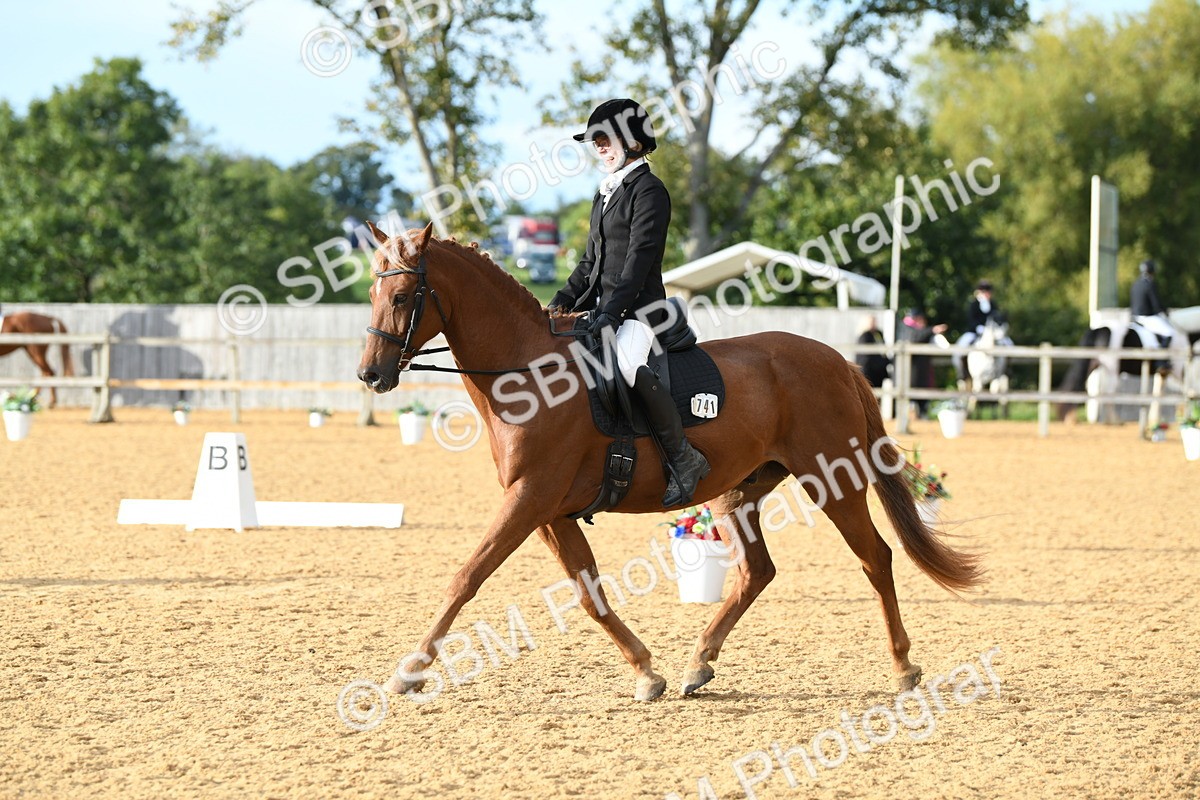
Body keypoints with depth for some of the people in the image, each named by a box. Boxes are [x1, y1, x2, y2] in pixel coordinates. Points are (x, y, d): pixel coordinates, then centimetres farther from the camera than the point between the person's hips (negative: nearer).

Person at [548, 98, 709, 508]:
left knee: (627, 364, -36)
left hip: (638, 308, -10)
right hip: (602, 308, 10)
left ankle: (684, 457, -26)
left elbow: (640, 258, -16)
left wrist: (611, 311, -23)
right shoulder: (604, 194, 21)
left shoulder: (647, 190, -8)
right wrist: (565, 298, 8)